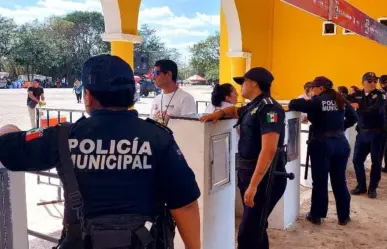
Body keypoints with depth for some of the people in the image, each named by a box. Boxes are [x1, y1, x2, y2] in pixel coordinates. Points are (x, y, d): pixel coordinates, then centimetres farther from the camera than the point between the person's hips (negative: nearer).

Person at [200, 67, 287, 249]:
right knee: (255, 228, 20)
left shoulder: (268, 107, -17)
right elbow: (234, 111, 35)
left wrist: (253, 184, -30)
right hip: (248, 172, 10)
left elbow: (269, 149, -26)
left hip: (264, 177, -10)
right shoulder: (252, 107, 12)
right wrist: (219, 113, 13)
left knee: (247, 234, -10)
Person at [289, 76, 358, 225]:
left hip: (322, 144, -5)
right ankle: (344, 216, 21)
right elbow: (353, 118, 14)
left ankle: (316, 215, 16)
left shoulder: (317, 101, -10)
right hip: (341, 143, 5)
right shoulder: (341, 100, 8)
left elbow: (293, 104, -19)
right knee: (340, 181, 12)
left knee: (320, 182, 5)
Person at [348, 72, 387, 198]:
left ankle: (372, 188, 19)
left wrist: (358, 109, -22)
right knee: (357, 159, 5)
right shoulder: (357, 95, 4)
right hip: (362, 133, 3)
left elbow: (376, 110, -23)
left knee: (376, 161, 6)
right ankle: (361, 186, 22)